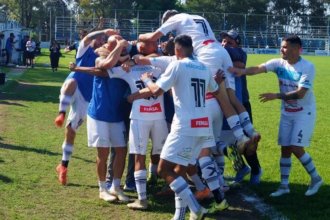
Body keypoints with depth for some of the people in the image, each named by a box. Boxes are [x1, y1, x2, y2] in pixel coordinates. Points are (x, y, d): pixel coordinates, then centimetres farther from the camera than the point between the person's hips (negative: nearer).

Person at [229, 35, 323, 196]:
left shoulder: (307, 67, -20)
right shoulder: (278, 63, -6)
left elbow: (300, 93, -27)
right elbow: (258, 69, -21)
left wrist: (276, 96, -35)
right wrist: (242, 71, -41)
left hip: (304, 113, -5)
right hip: (287, 113, 5)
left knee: (296, 148, -11)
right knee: (285, 148, 6)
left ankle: (316, 178, 10)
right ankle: (284, 185, 16)